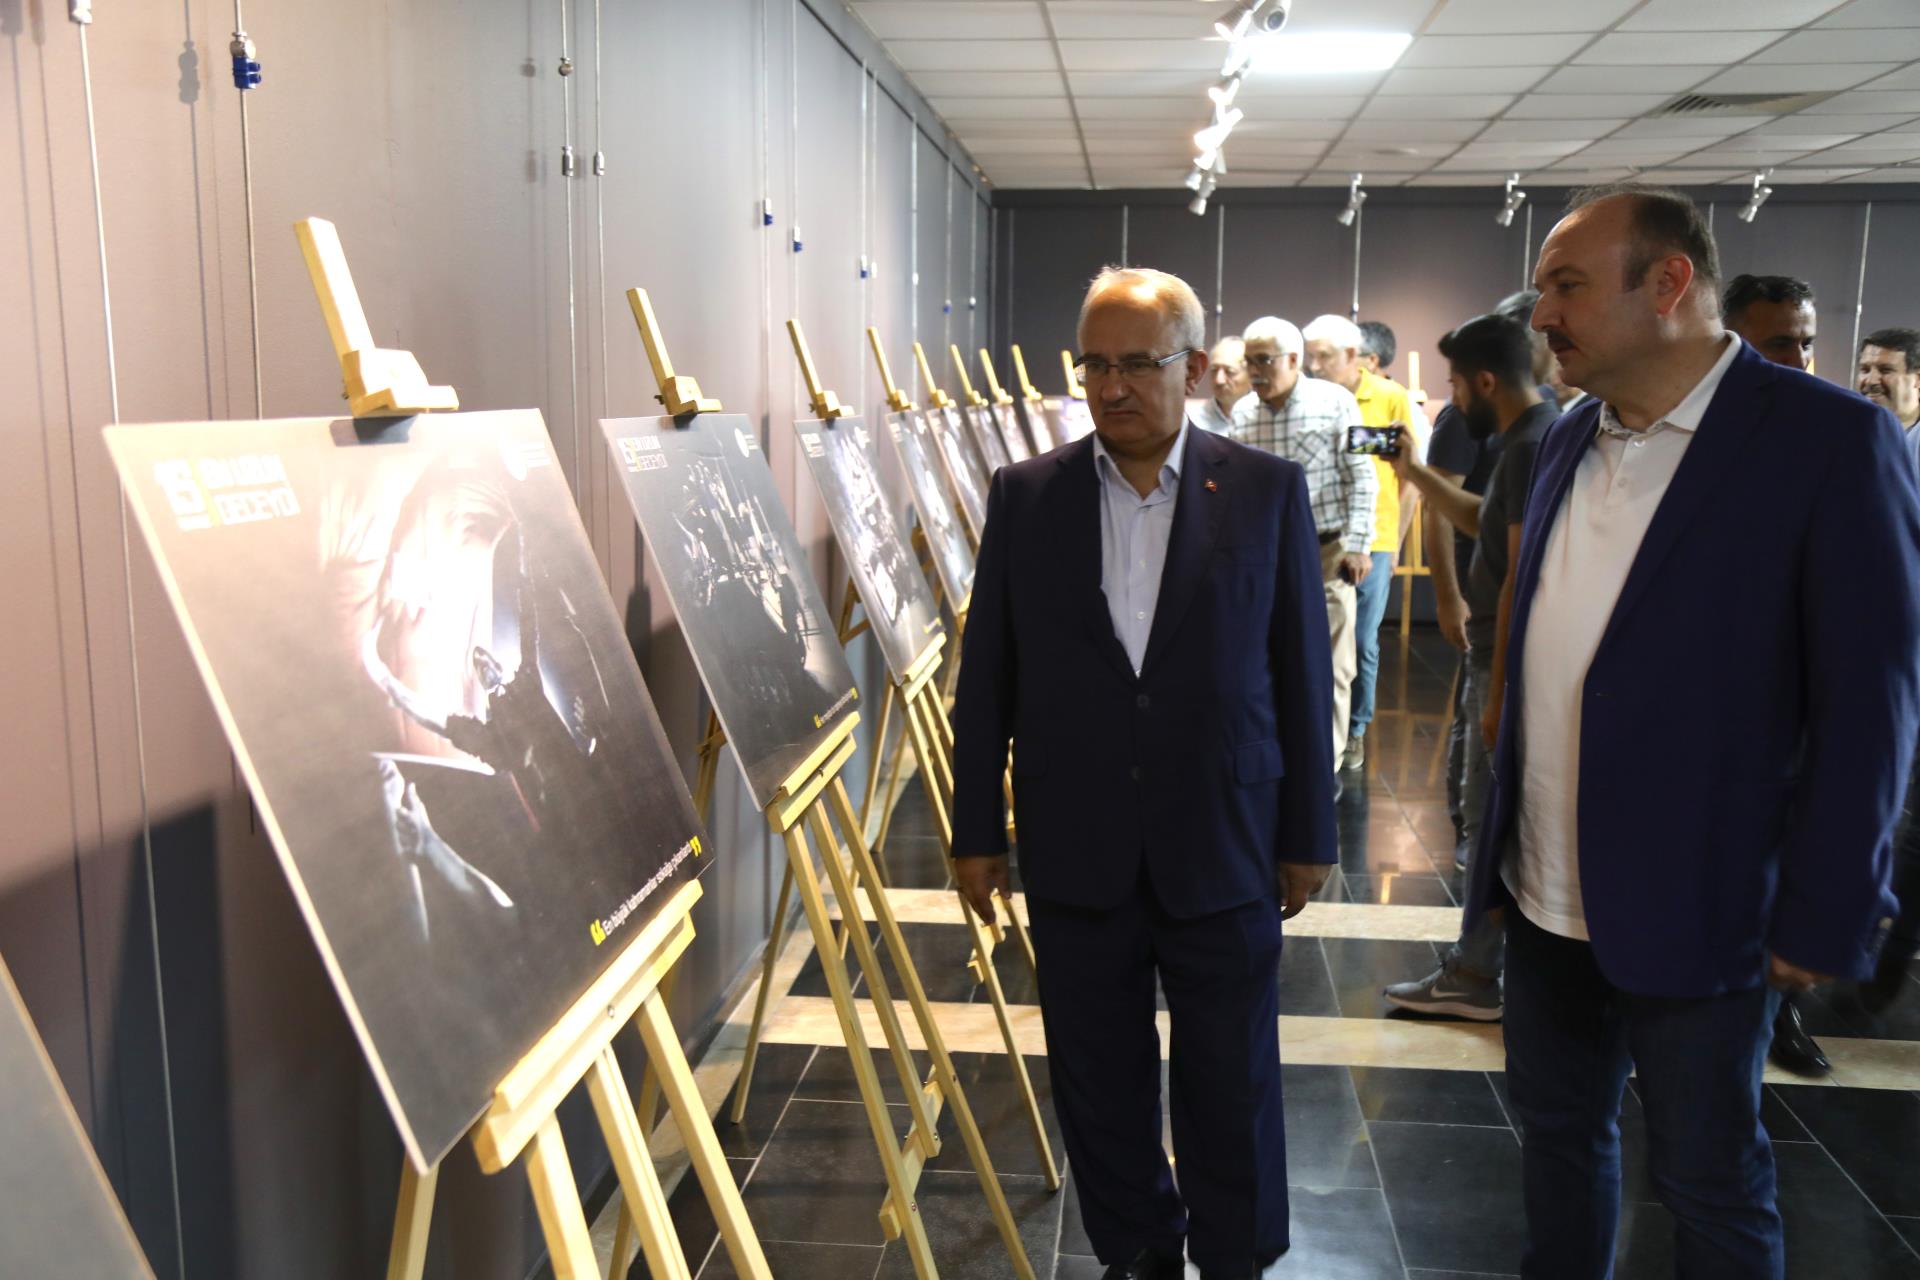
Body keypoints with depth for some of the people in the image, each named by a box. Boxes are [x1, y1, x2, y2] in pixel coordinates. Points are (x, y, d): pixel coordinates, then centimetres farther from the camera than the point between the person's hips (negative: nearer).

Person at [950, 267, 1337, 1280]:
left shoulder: (1269, 492, -2)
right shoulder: (1025, 495, 1)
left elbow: (1302, 677, 1)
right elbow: (986, 677, 4)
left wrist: (1308, 834, 2)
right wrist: (976, 831, 4)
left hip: (1222, 849, -1)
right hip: (1075, 854, 1)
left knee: (1233, 1084, 11)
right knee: (1099, 1080, 14)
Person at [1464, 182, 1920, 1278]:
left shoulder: (1831, 439, -13)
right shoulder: (1570, 443, 6)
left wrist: (1823, 919, -13)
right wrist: (1501, 849, 9)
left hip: (1694, 912, -5)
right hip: (1548, 898, 6)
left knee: (1712, 1185, 11)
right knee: (1557, 1132, 19)